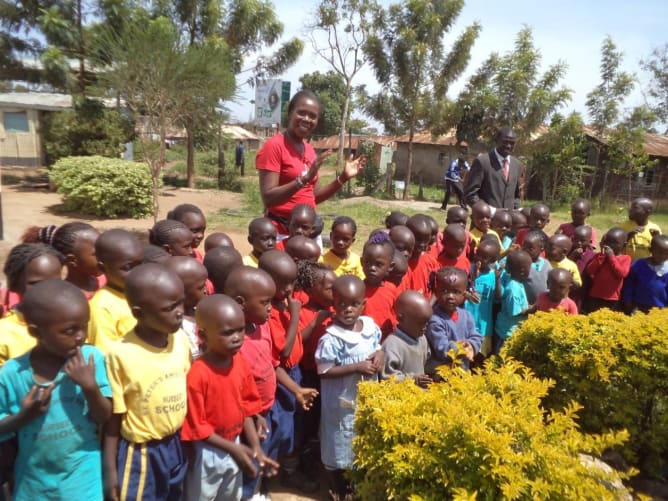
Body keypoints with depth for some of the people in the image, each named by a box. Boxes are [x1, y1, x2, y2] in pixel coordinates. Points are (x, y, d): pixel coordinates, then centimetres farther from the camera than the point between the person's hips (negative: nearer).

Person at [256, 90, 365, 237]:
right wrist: (305, 178, -26)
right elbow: (268, 198, -17)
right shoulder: (274, 146, -10)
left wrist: (343, 178, 5)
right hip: (280, 229, -7)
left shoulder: (310, 150, 11)